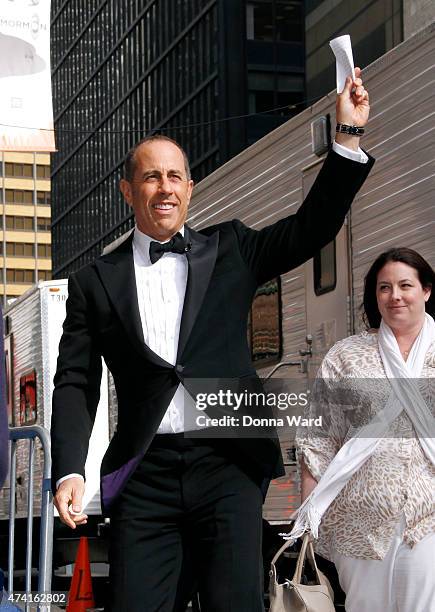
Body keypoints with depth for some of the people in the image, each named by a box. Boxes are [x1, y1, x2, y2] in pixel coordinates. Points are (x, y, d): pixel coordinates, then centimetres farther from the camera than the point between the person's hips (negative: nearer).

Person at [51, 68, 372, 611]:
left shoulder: (230, 250, 13)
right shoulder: (95, 282, 10)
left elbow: (312, 227, 4)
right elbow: (75, 383, 6)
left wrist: (347, 135, -5)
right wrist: (70, 471, -7)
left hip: (228, 465, 0)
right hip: (144, 475, 0)